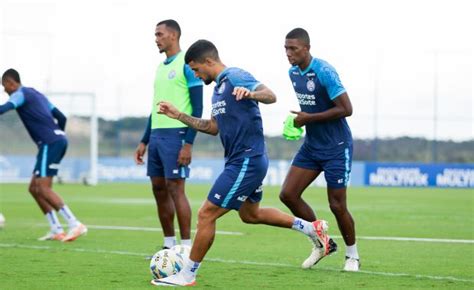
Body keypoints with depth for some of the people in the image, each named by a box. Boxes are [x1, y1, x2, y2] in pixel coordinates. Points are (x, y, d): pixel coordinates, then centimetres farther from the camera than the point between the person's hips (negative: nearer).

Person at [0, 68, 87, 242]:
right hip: (59, 139, 9)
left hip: (50, 143, -9)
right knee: (34, 188, 10)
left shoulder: (20, 94, -1)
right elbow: (61, 117, 25)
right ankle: (56, 230, 6)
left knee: (43, 188, -11)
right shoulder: (36, 94, 25)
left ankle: (75, 225, -18)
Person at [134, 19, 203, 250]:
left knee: (175, 188, -10)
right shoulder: (161, 67, 18)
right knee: (159, 189, 7)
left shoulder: (187, 64, -8)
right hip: (156, 134, 8)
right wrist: (144, 142, 20)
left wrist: (188, 144, -18)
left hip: (176, 134, -8)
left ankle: (187, 247, -6)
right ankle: (169, 245, 14)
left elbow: (197, 107, -12)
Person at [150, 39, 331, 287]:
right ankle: (312, 228, 31)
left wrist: (251, 93, -47)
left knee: (206, 215, -9)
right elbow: (213, 127, 24)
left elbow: (270, 96, -26)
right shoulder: (219, 87, 16)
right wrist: (178, 115, 20)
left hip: (247, 161, -11)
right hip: (242, 161, 11)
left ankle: (187, 275, -1)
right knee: (250, 215, 25)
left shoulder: (235, 77, -13)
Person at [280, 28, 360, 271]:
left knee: (337, 205, -3)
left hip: (336, 148, -8)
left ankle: (352, 255, 19)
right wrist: (297, 121, 3)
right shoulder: (293, 72, 4)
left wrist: (309, 118, -20)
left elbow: (346, 109, -23)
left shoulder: (324, 72, -21)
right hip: (311, 146, 8)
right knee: (287, 194, -2)